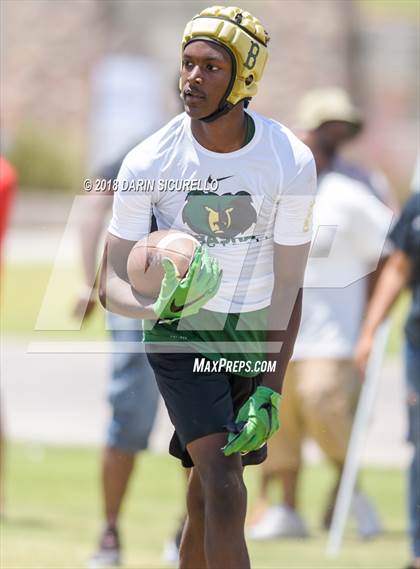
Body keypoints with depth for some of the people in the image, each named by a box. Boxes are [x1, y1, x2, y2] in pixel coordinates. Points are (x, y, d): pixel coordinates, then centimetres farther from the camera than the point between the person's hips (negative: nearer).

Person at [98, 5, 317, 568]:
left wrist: (269, 394, -12)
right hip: (180, 335, -2)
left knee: (207, 497, 6)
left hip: (256, 337, 2)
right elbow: (110, 284, -12)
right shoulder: (148, 163, -16)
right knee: (225, 490, -18)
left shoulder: (290, 163, -15)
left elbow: (287, 288, -8)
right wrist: (160, 305, -35)